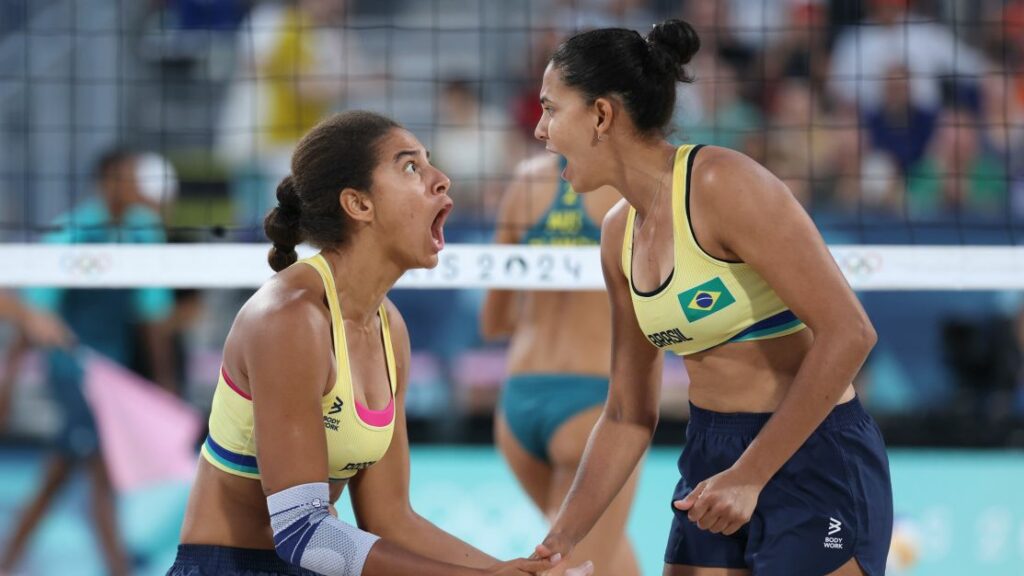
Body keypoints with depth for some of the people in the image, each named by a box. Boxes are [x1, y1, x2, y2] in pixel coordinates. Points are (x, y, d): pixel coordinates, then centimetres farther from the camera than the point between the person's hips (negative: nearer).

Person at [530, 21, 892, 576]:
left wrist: (749, 477, -22)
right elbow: (627, 414, 15)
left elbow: (847, 333, -23)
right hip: (712, 459, 8)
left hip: (816, 465, -8)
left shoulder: (722, 185, -17)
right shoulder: (620, 233, 7)